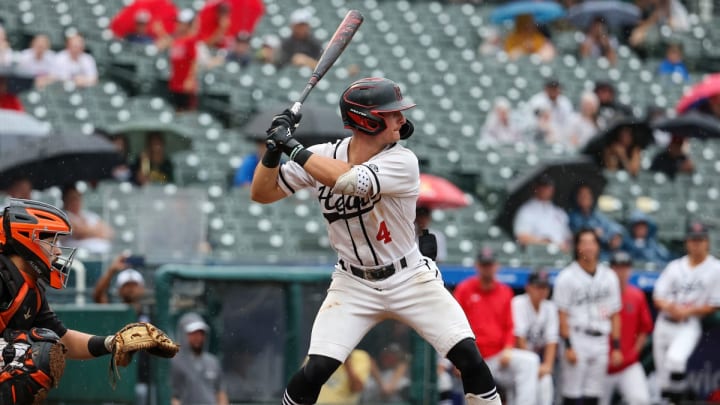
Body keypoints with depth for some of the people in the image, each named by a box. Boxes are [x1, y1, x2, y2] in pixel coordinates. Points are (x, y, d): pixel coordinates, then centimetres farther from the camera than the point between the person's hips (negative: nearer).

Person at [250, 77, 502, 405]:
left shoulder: (402, 162, -17)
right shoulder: (322, 157, -7)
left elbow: (350, 180, -33)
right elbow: (262, 193, -1)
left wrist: (294, 149, -28)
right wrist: (274, 149, -18)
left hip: (411, 279, -1)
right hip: (354, 284, 1)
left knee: (469, 358, -13)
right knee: (316, 369, -15)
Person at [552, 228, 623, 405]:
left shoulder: (609, 277, 12)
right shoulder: (567, 277, -3)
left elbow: (614, 314, 13)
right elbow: (562, 314, -6)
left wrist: (616, 347, 7)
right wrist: (568, 346, -13)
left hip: (601, 340, 4)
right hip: (577, 339, -4)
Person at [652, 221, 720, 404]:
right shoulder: (675, 266, 10)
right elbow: (658, 297, 6)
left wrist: (688, 311, -15)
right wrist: (670, 307, -16)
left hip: (689, 326, -5)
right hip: (664, 325, 5)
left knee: (675, 359, -31)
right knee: (663, 373, 7)